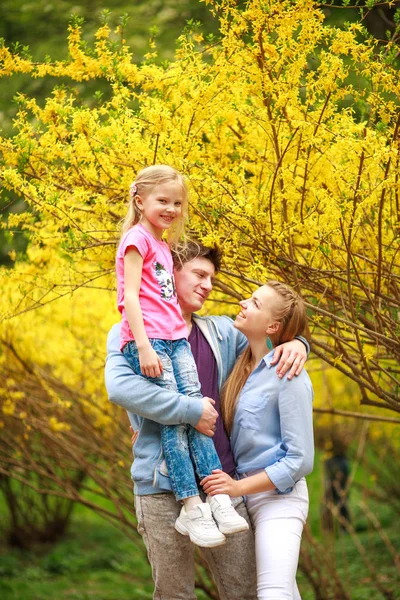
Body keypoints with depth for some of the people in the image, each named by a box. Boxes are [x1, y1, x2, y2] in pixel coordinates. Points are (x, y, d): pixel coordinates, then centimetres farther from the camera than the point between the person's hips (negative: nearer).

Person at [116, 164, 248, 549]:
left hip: (175, 339, 8)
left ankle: (219, 499, -10)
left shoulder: (162, 245, 24)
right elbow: (129, 295, -10)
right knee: (173, 419, -12)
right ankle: (191, 509, -12)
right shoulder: (137, 238, -2)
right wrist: (144, 346, -20)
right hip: (148, 340, -8)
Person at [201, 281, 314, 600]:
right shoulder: (244, 364, 6)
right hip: (244, 493, 7)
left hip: (278, 495, -7)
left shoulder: (290, 376, -15)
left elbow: (300, 460, -15)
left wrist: (239, 487, -18)